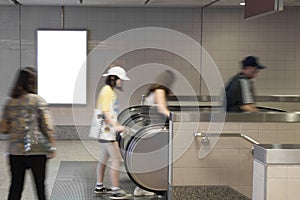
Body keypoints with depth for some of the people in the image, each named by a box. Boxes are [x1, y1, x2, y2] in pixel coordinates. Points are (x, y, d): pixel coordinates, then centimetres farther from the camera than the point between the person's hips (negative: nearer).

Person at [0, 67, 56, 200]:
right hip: (37, 152, -3)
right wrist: (52, 147, -3)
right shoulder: (38, 100, -8)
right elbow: (47, 126, -11)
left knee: (15, 188, 9)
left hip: (15, 152, 3)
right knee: (40, 186, 10)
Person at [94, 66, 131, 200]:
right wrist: (115, 126, -30)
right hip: (107, 131, -11)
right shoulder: (107, 91, -13)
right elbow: (105, 112, -21)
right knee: (116, 159, -11)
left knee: (104, 158, 16)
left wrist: (118, 125, 25)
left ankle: (99, 186, 26)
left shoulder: (111, 91, 18)